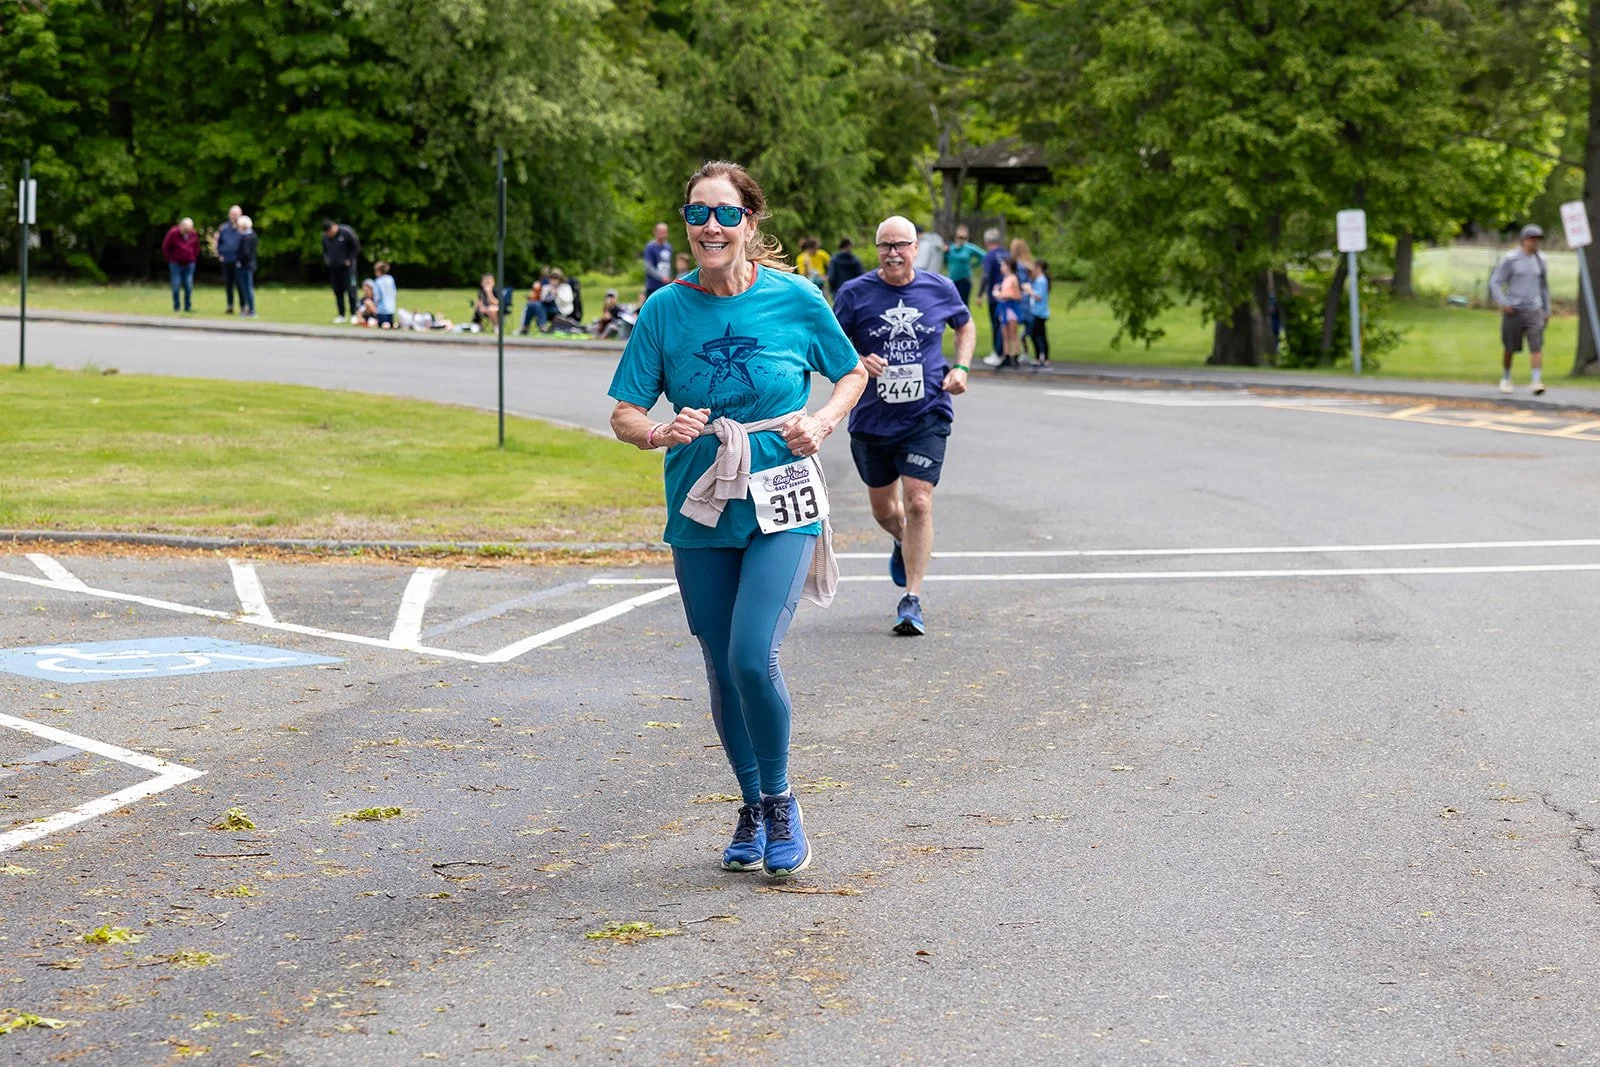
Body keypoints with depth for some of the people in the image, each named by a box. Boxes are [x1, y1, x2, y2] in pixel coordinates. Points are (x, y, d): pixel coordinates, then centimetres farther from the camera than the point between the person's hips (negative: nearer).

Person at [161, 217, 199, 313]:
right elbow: (165, 247, -2)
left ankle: (188, 307, 8)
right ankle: (176, 308, 4)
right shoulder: (173, 233, -11)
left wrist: (193, 258, 10)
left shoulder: (193, 235, -1)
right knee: (176, 286, -4)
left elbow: (196, 247, 17)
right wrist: (170, 259, 0)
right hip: (176, 265, -2)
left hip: (189, 265, 2)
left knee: (189, 287, -2)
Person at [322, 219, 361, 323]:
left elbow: (356, 247, -5)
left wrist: (349, 260, -8)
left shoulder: (346, 232, -13)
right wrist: (326, 259, 2)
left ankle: (353, 314, 1)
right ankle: (341, 315, 13)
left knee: (351, 290, -5)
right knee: (338, 291, 6)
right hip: (333, 267, 5)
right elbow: (324, 251, 19)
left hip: (346, 267, -5)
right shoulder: (325, 237, 2)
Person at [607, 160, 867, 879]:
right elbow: (623, 414, 0)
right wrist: (660, 432, -22)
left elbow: (853, 373, 10)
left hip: (781, 508, -3)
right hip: (700, 514, 3)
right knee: (723, 670, 10)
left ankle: (780, 801, 6)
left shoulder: (794, 299, -5)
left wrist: (823, 422, -9)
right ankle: (752, 808, 30)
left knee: (753, 657, -17)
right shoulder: (665, 310, -2)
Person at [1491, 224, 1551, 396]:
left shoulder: (1540, 260, 8)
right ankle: (1505, 379, 30)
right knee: (1510, 348, 8)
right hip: (1513, 310, -2)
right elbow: (1495, 282, -5)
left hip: (1534, 310, 2)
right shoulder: (1510, 259, -6)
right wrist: (1502, 303, -17)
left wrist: (1547, 310, 18)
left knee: (1537, 346, -13)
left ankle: (1537, 382, -20)